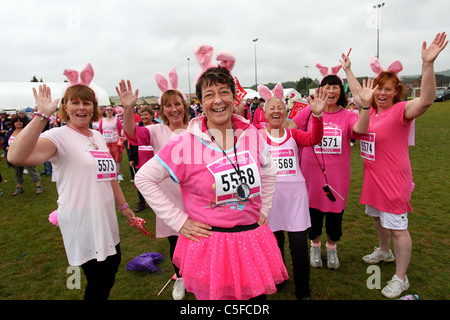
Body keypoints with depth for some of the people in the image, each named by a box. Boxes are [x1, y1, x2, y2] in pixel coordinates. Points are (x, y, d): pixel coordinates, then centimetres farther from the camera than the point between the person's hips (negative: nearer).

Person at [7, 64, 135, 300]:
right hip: (81, 221, -7)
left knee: (112, 265, 20)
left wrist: (123, 205, 20)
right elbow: (16, 157, -33)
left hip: (105, 218, 7)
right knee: (100, 281, 4)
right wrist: (41, 116, -33)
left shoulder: (97, 136, 9)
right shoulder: (59, 136, -13)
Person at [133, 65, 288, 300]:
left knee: (257, 294, 17)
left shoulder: (252, 134, 0)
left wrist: (263, 209, 11)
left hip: (252, 238, 4)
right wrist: (178, 221, -8)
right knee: (215, 294, 11)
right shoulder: (187, 143, -12)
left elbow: (269, 172, 18)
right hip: (209, 243, -4)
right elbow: (144, 178, -6)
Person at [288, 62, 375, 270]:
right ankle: (315, 246, 38)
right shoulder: (309, 112, -1)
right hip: (312, 172, 0)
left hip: (338, 175, 0)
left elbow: (361, 128, -23)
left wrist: (365, 105, -35)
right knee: (313, 211, 12)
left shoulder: (347, 115, -2)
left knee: (335, 213, 11)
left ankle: (332, 248, 38)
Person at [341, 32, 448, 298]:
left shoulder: (401, 110, -15)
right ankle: (384, 252, 50)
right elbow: (358, 92, 23)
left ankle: (401, 279, 16)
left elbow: (426, 100, -35)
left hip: (394, 181, -8)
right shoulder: (372, 109, 5)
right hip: (373, 177, 8)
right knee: (378, 217, 25)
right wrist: (347, 70, 28)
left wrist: (428, 64, -45)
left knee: (397, 228, 1)